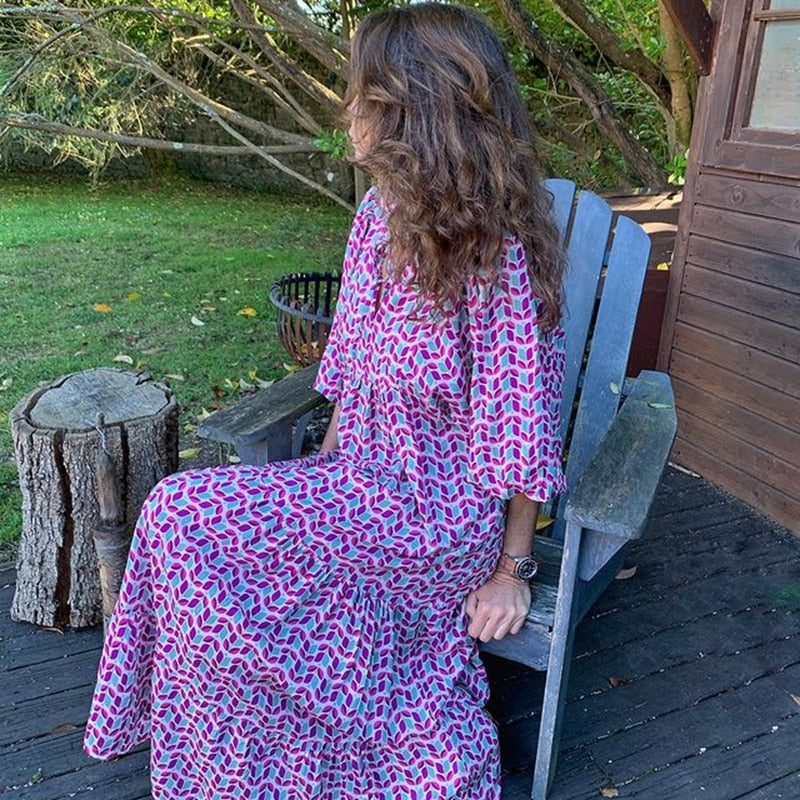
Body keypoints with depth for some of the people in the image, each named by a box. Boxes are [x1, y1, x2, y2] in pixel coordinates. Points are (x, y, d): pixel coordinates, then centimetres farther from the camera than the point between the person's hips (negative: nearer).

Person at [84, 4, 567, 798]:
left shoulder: (496, 253, -22)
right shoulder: (376, 217, 2)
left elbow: (523, 426, -17)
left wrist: (511, 570, -10)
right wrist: (326, 462, 8)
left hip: (443, 511, -7)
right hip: (366, 480, 7)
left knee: (187, 519, -16)